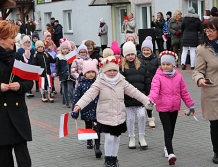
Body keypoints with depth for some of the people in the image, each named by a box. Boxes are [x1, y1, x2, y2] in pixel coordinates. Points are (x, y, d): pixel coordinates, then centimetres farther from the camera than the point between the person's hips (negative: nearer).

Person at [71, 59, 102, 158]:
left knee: (96, 128, -9)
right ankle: (89, 142, 41)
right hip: (86, 110, 1)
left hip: (96, 110, -1)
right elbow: (76, 97, -5)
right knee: (88, 127, 20)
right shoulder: (81, 84, -7)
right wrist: (74, 111, -6)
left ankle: (97, 146, -6)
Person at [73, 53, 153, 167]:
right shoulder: (99, 83, -9)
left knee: (116, 138, 12)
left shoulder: (122, 82, 1)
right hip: (105, 116, -3)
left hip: (119, 116, 4)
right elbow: (89, 94, -18)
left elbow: (134, 92, 4)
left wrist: (147, 101, 0)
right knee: (109, 138, -7)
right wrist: (79, 105, -32)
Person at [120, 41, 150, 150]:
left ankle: (141, 137, 12)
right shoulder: (122, 68, -2)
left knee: (142, 115, -6)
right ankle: (131, 138, 21)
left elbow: (147, 82, 10)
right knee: (130, 118, 7)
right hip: (128, 98, -2)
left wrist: (148, 95, 8)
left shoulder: (141, 67, 7)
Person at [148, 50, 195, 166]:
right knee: (167, 131, -11)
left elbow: (184, 92, 9)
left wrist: (190, 104, 11)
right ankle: (170, 154, -16)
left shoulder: (178, 77, 2)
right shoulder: (158, 76, -10)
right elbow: (154, 89, -24)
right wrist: (151, 100, -43)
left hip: (174, 108, 4)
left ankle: (167, 147, 38)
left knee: (171, 130, 17)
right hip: (163, 108, -4)